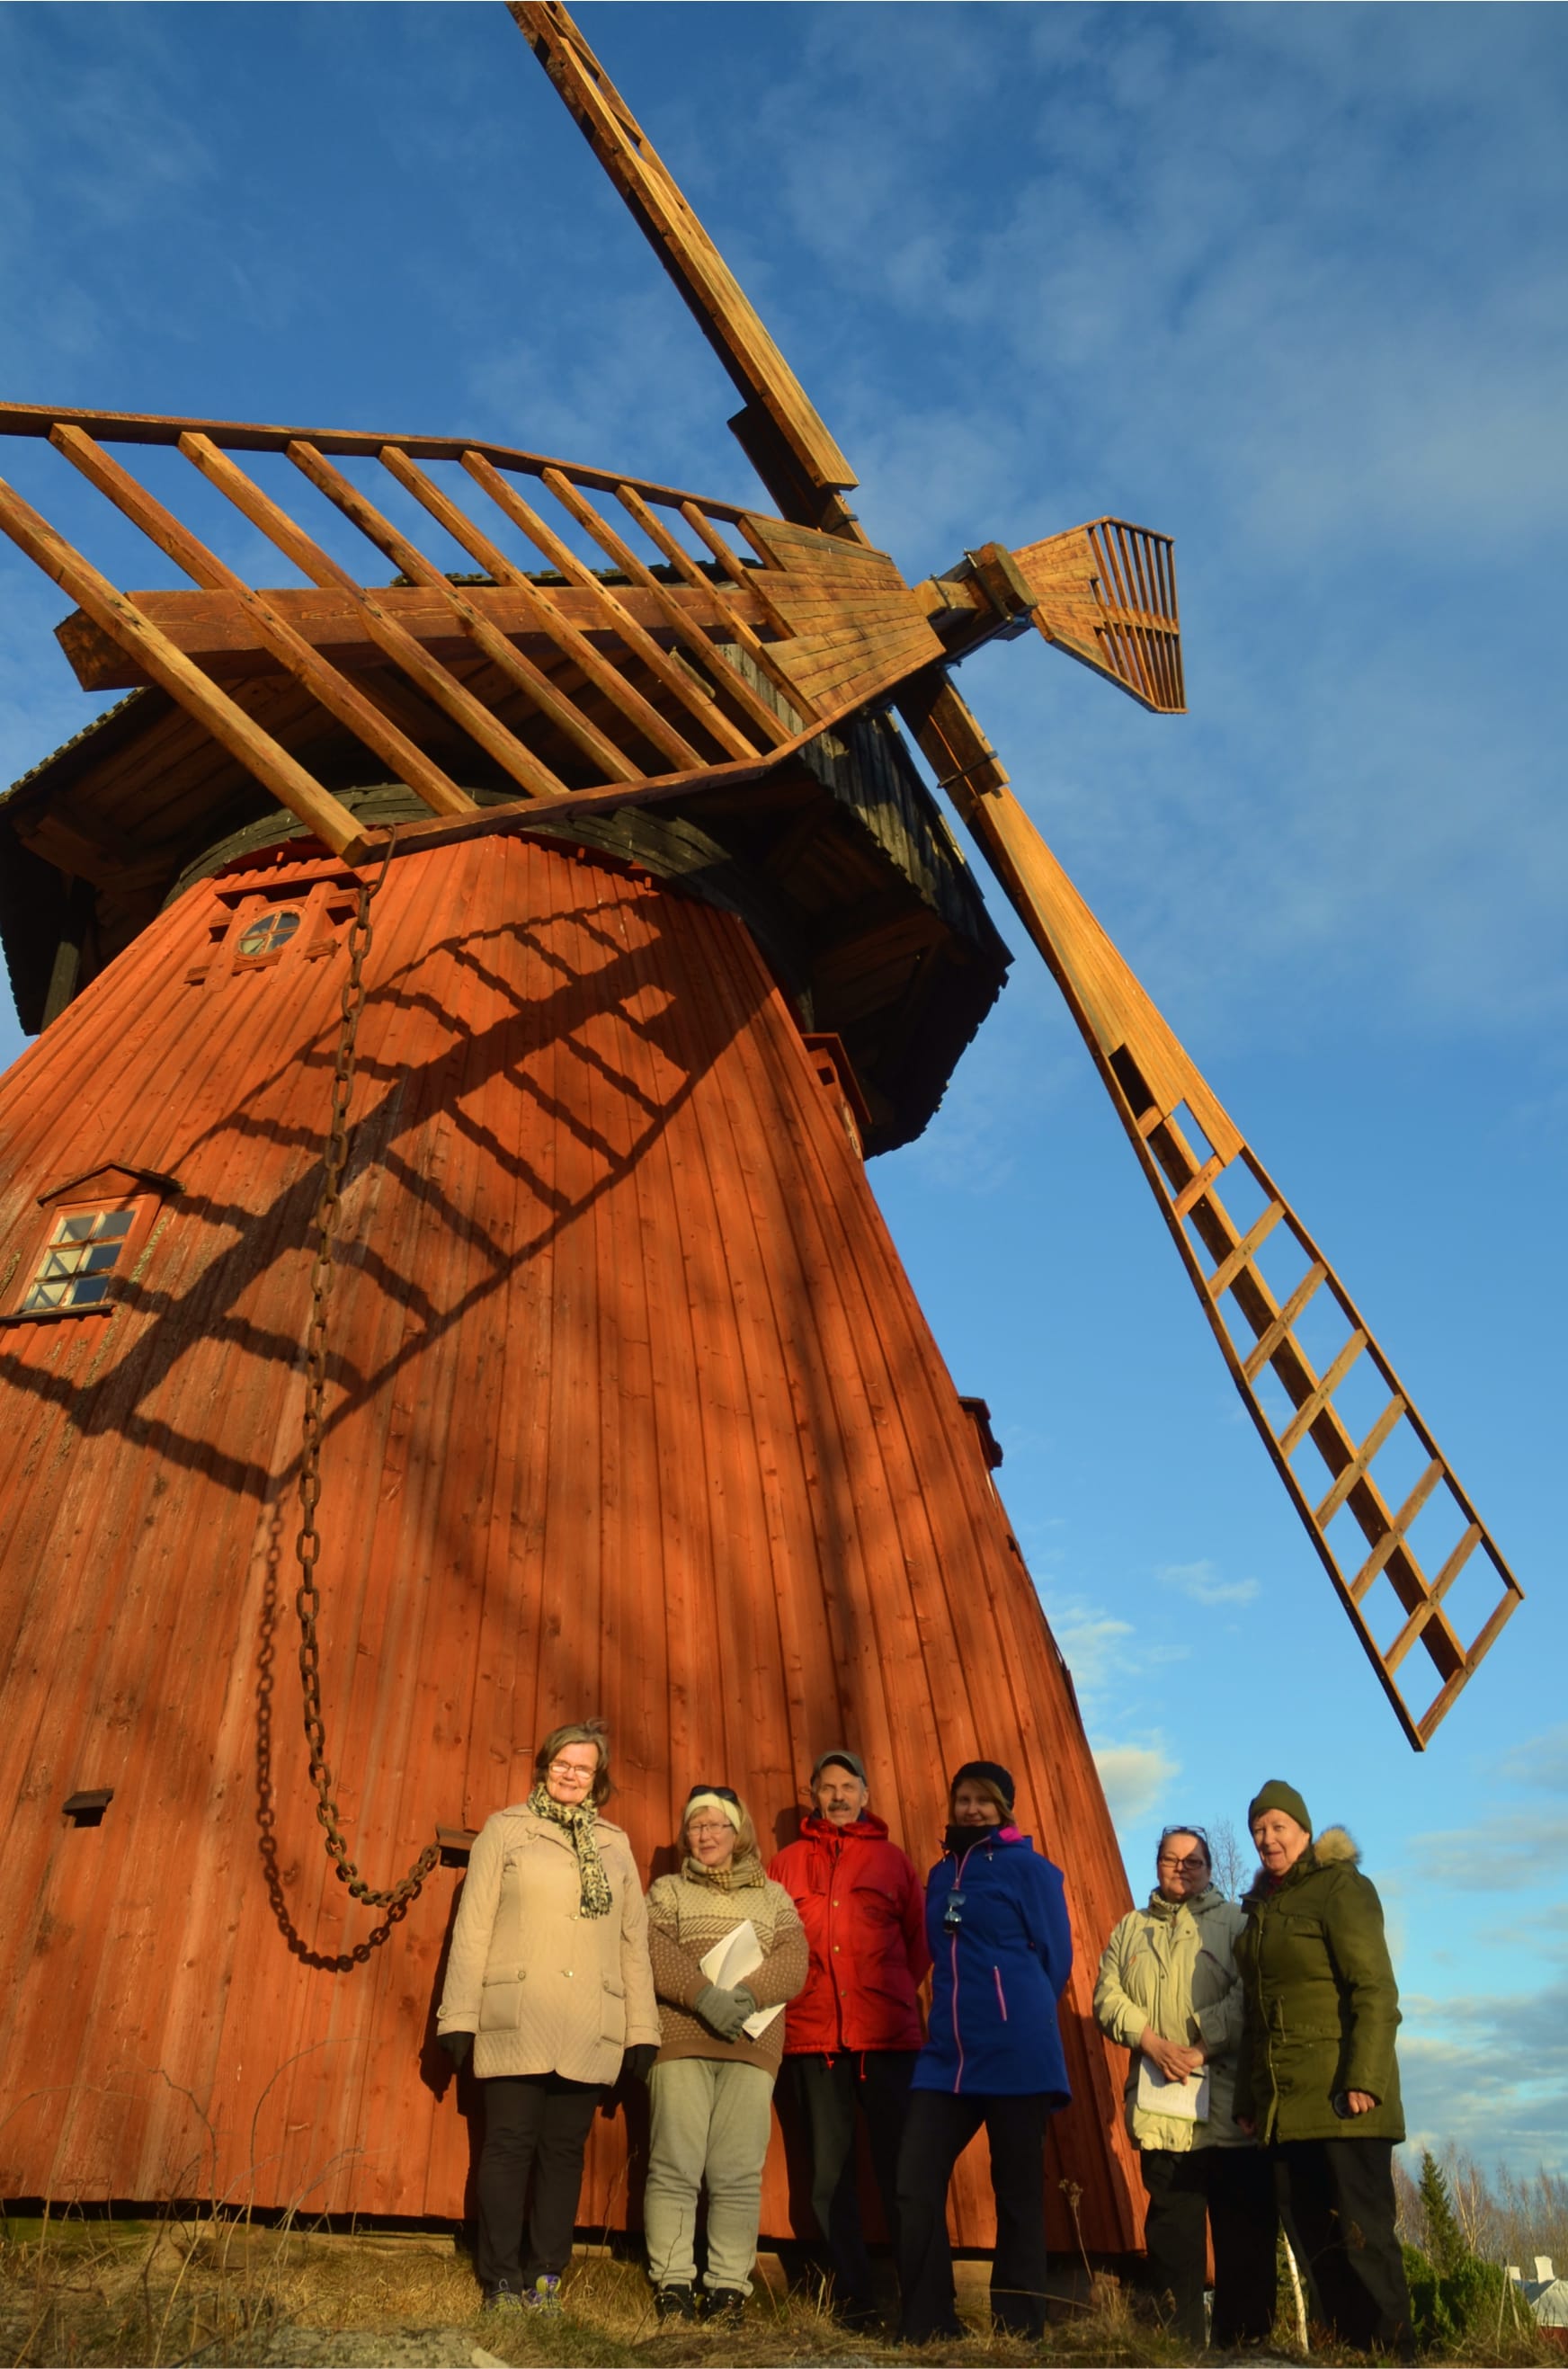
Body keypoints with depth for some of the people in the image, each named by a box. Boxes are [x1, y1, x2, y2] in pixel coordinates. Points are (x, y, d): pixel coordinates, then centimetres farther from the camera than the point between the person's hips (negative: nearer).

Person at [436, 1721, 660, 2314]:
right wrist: (459, 2014, -2)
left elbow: (634, 1939, 13)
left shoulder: (615, 1845, 14)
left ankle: (545, 2277, 16)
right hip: (515, 2022, -2)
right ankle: (502, 2281, 12)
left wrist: (642, 2028, 8)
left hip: (589, 2032, 2)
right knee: (510, 2144, 0)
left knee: (565, 2148, 5)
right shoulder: (505, 1829, 6)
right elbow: (473, 1925, 3)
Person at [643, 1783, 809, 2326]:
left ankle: (729, 2287, 4)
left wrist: (747, 1993, -14)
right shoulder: (667, 1890, 15)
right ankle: (672, 2284, 4)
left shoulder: (773, 1896, 18)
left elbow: (794, 1962, 4)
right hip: (680, 2040, -1)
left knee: (739, 2173, -3)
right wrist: (705, 1996, -17)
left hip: (752, 2044, 1)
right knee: (675, 2165, -5)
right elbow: (657, 1954, -2)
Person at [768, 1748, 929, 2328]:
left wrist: (895, 1995, 2)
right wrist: (786, 1993, -1)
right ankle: (853, 2301, 14)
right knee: (829, 2173, 5)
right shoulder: (787, 1862, 12)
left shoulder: (891, 1860, 10)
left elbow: (919, 1942, 11)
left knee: (899, 2167, -3)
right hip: (813, 2038, 2)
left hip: (887, 2035, -1)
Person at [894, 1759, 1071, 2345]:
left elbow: (1055, 1958, -1)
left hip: (1014, 2053, -5)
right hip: (947, 2052, 5)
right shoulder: (940, 1875, 15)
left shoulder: (1029, 1868, -3)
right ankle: (926, 2329, 11)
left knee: (1017, 2192, 5)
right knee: (915, 2185, -2)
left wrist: (1017, 2019, 7)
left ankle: (1018, 2332, 17)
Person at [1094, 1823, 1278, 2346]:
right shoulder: (1130, 1930, 17)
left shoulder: (1235, 1922, 6)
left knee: (1244, 2227, -1)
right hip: (1161, 2107, 3)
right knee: (1171, 2227, 5)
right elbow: (1107, 1997, 8)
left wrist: (1202, 2046, -15)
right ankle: (1179, 2339, 14)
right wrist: (1151, 2039, -9)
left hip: (1227, 2104, -3)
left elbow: (1247, 1995, -7)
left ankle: (1242, 2340, 10)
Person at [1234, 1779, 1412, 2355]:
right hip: (1283, 2105, 7)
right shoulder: (1261, 1907, 17)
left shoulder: (1339, 1887, -5)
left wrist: (1364, 2080, -22)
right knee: (1317, 2242, 9)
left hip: (1340, 2097, -7)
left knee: (1363, 2236, -6)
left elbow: (1375, 1990, -14)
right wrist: (1247, 2098, 17)